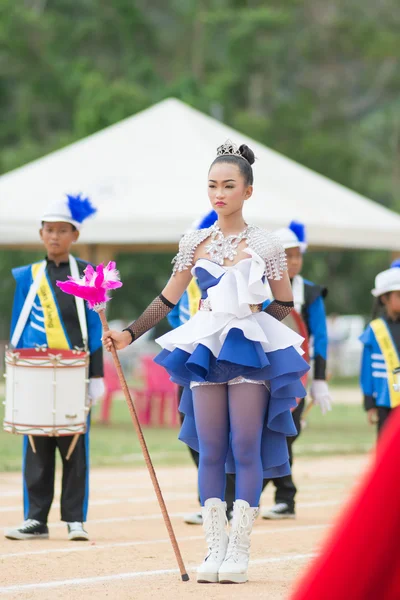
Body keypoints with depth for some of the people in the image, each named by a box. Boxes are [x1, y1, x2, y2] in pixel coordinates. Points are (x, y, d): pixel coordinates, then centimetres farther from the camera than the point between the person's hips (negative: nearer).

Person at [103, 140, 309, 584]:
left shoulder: (265, 245, 0)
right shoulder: (194, 243, 7)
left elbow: (284, 303, 8)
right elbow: (168, 299, 12)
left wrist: (250, 325, -3)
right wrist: (129, 334, 5)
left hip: (251, 347, -3)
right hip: (205, 348, 3)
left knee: (246, 450, -3)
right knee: (211, 452, 1)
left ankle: (238, 552, 0)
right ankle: (214, 551, 5)